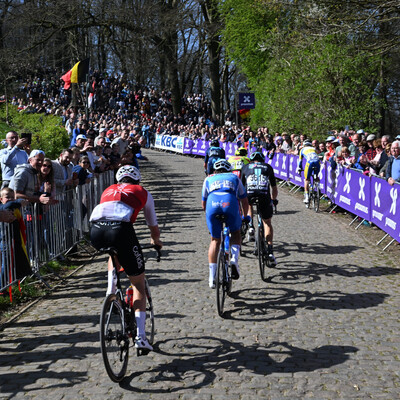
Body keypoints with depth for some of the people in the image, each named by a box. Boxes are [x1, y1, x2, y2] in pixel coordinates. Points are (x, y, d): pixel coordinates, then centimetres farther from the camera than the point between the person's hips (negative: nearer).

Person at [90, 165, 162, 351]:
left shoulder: (108, 190, 36)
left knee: (113, 253, 41)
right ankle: (140, 335, 6)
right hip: (120, 229, -3)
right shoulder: (143, 192, 29)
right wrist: (156, 241, 59)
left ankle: (111, 288, 17)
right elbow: (153, 227, 37)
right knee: (139, 285, 14)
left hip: (96, 230, 3)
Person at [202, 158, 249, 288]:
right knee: (236, 233, 25)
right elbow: (244, 202, 37)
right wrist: (244, 217, 53)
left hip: (212, 205, 1)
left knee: (215, 240, 16)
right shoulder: (234, 178, 33)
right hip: (230, 203, -1)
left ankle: (212, 277, 11)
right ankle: (234, 258, -1)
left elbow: (203, 204, 36)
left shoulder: (209, 179, 33)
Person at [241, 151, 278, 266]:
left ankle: (251, 225, 16)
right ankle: (270, 251, 6)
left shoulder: (245, 167, 25)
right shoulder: (268, 167, 27)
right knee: (267, 223, 17)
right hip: (265, 196, 0)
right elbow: (274, 188, 33)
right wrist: (274, 199, 51)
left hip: (250, 193, 0)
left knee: (248, 203, 38)